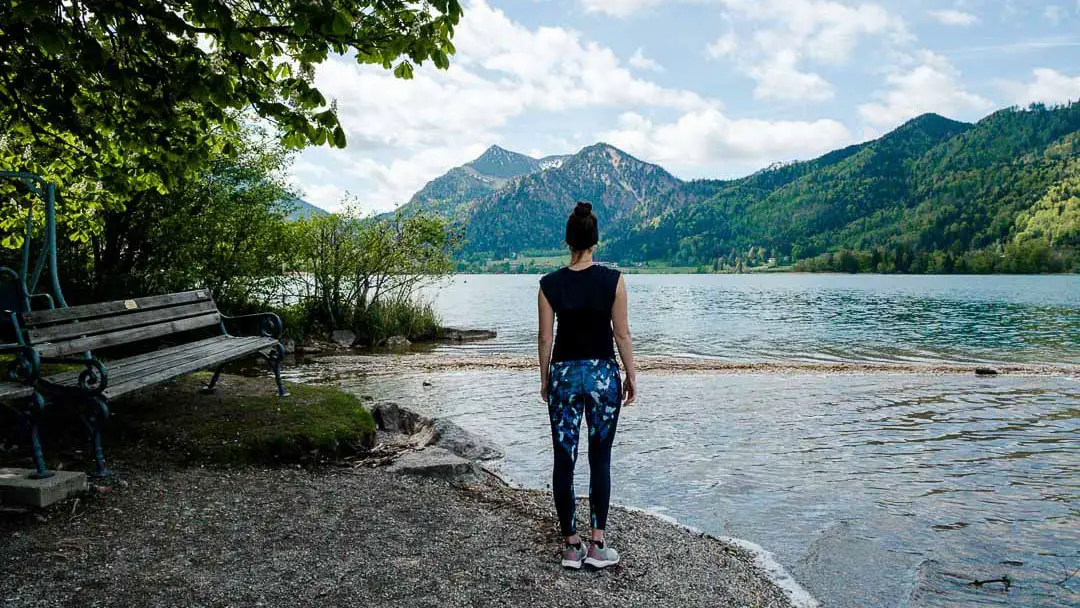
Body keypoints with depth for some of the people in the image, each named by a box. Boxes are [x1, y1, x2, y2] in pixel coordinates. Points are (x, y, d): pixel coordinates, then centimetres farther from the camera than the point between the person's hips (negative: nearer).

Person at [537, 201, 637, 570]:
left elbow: (545, 338, 1)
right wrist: (631, 375, 7)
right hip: (602, 373, -1)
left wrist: (545, 379, 12)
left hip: (563, 374, 1)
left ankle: (572, 546, 14)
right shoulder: (613, 280, -7)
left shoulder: (550, 284, -4)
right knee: (600, 460, 9)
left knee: (564, 461, 8)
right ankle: (597, 545, 9)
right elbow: (621, 334, -4)